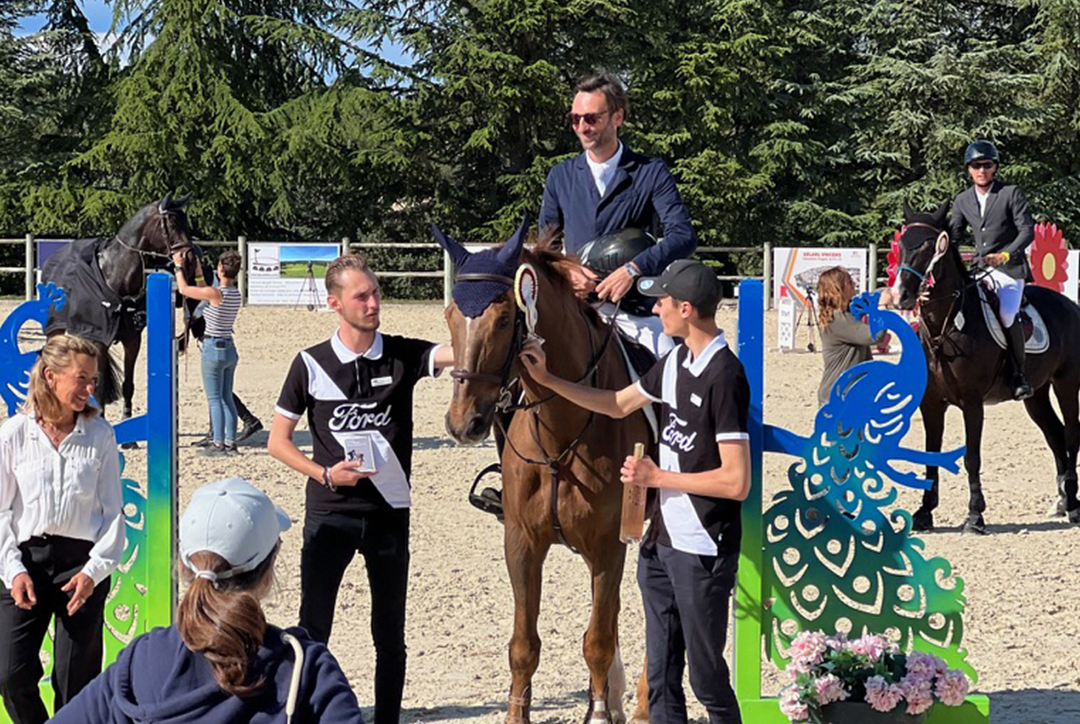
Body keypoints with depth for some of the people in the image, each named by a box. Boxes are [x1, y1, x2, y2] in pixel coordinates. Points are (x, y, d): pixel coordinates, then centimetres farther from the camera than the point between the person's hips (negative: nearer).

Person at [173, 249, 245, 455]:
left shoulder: (215, 293, -18)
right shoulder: (236, 295, 4)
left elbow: (184, 289, -7)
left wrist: (179, 266, 7)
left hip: (213, 349, -7)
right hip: (230, 348, 7)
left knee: (214, 399, -2)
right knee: (227, 398, 12)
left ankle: (219, 444, -2)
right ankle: (231, 443, 13)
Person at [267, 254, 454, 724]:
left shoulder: (403, 356, 1)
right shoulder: (311, 365, -1)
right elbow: (277, 442, 4)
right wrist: (324, 473, -11)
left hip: (389, 513, 1)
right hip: (329, 513, -1)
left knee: (390, 634, 9)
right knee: (312, 629, -1)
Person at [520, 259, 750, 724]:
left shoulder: (724, 377, -20)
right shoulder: (676, 362, 6)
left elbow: (736, 482, -23)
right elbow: (619, 405, 24)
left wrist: (658, 477, -15)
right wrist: (548, 380, 17)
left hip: (702, 551, -9)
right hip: (663, 542, 9)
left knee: (706, 677, 2)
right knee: (660, 676, 14)